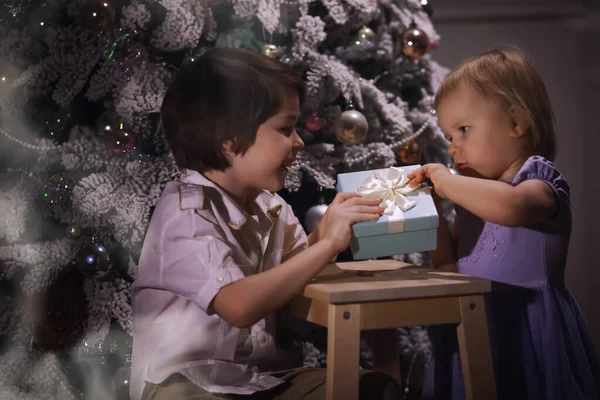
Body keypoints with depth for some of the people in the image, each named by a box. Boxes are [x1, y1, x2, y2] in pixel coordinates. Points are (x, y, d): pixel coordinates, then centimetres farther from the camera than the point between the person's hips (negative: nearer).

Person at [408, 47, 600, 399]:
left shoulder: (541, 178, -9)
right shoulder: (474, 195, 13)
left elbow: (510, 206, -35)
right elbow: (454, 268, 15)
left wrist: (446, 181, -22)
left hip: (526, 333, -7)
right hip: (473, 331, 7)